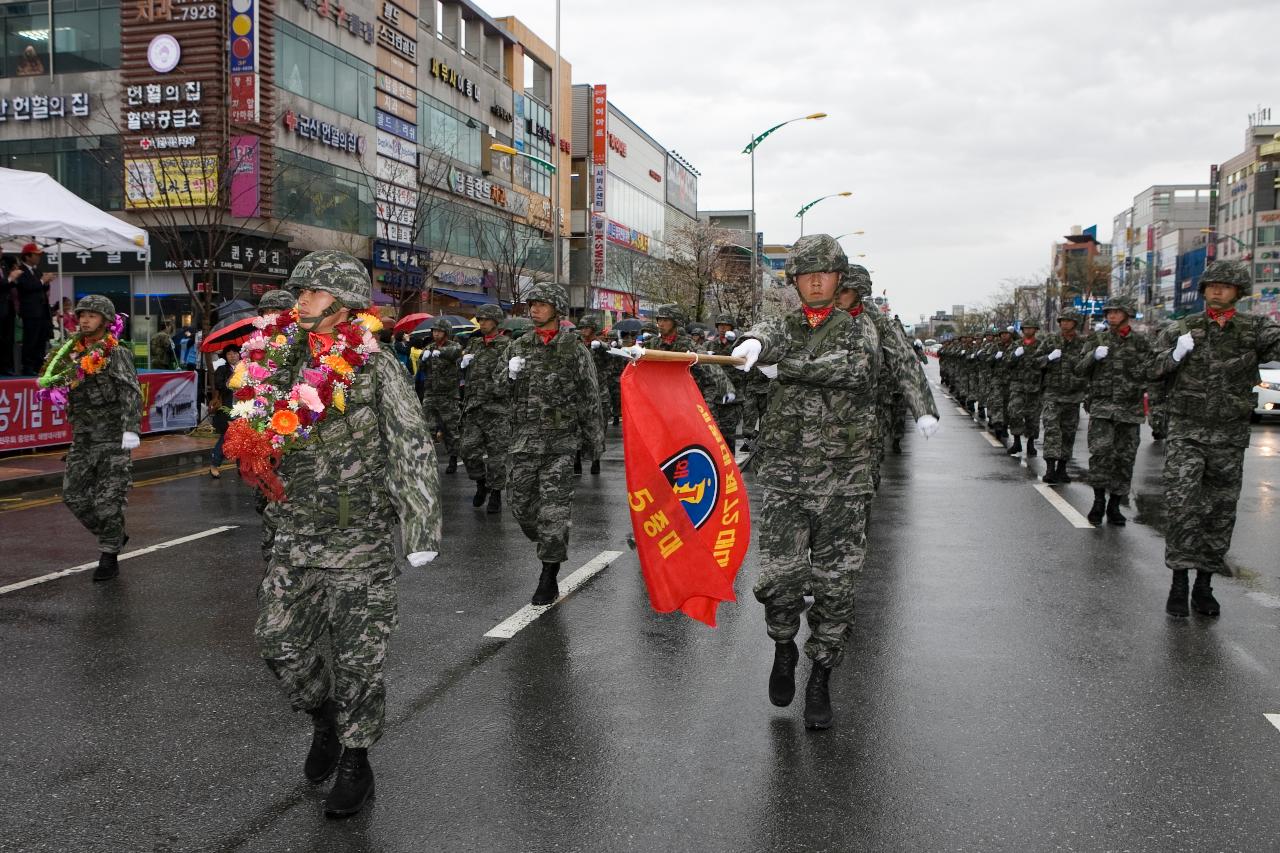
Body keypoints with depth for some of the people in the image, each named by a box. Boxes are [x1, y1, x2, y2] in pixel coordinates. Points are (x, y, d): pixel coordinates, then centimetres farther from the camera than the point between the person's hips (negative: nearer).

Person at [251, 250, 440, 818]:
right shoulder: (289, 361, 8)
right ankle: (325, 718, 35)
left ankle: (355, 762, 19)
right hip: (296, 534, 5)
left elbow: (413, 449, -13)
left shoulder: (376, 366, -9)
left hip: (360, 537, -5)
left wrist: (421, 529, -19)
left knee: (357, 655, 1)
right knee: (278, 639, 7)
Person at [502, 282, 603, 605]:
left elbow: (590, 397, 2)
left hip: (561, 439, -4)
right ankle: (551, 549, 31)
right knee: (521, 503, 5)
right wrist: (509, 374, -9)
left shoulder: (573, 348, 0)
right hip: (524, 438, 4)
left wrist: (594, 439, 2)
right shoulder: (518, 347, 11)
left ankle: (549, 579, 1)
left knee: (554, 508, -6)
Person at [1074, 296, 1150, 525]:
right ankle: (1099, 499, 1)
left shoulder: (1140, 341, 7)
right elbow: (1080, 369, 6)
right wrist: (1094, 356, -11)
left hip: (1130, 408, 0)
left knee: (1124, 457, 3)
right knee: (1100, 451, -14)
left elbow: (1150, 372, 6)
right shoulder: (1098, 339, 9)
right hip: (1101, 405, 0)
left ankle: (1114, 505, 14)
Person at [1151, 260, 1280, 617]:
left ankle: (1204, 587, 18)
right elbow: (1153, 371, 6)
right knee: (1182, 507, -11)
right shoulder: (1181, 329, 4)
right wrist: (1176, 354, -14)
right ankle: (1179, 584, -4)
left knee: (1220, 512, 7)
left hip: (1229, 438, 1)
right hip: (1185, 433, -1)